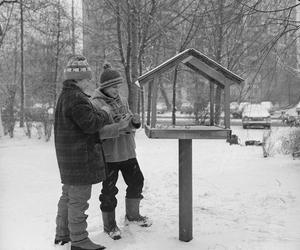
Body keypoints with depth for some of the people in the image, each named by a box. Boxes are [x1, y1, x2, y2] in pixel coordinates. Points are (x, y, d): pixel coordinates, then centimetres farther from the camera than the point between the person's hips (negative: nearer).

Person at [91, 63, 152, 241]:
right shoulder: (95, 104, -13)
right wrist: (119, 128, -33)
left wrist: (135, 120, -12)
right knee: (109, 190, 5)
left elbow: (132, 121, 12)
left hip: (127, 151, 7)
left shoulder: (122, 100, 8)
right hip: (109, 154, -7)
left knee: (136, 181, 16)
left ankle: (132, 215, 38)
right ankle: (109, 225, 23)